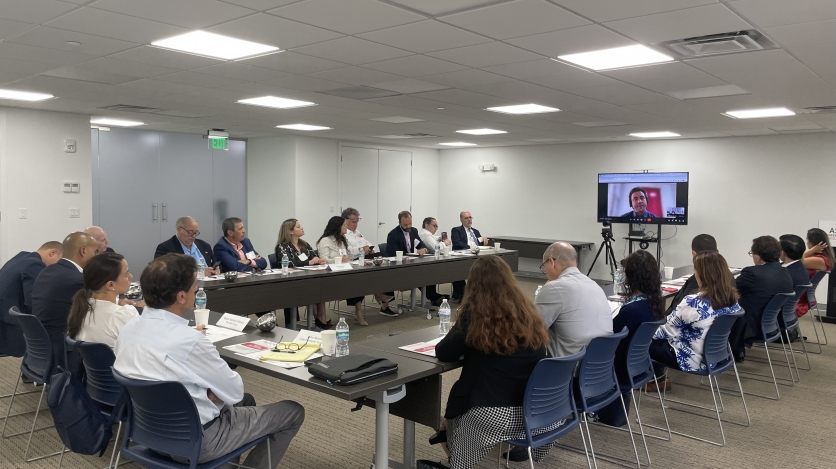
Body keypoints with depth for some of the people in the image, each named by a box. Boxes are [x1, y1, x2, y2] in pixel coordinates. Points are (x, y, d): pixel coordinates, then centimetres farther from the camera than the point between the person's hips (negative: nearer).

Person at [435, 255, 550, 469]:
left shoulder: (475, 314, -11)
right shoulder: (527, 312, 3)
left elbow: (443, 353, -4)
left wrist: (466, 346, 16)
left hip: (494, 414, -4)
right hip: (535, 410, 5)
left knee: (450, 419, 23)